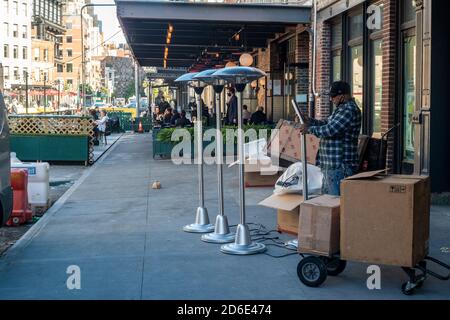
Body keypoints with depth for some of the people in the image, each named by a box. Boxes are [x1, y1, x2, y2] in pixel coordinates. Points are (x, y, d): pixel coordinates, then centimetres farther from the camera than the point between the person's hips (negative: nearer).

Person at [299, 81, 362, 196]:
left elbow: (330, 130, -23)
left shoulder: (349, 110, -17)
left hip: (340, 166, -11)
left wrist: (309, 129, -10)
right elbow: (328, 123, 26)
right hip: (332, 165, 11)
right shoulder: (343, 108, 18)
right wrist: (310, 121, 11)